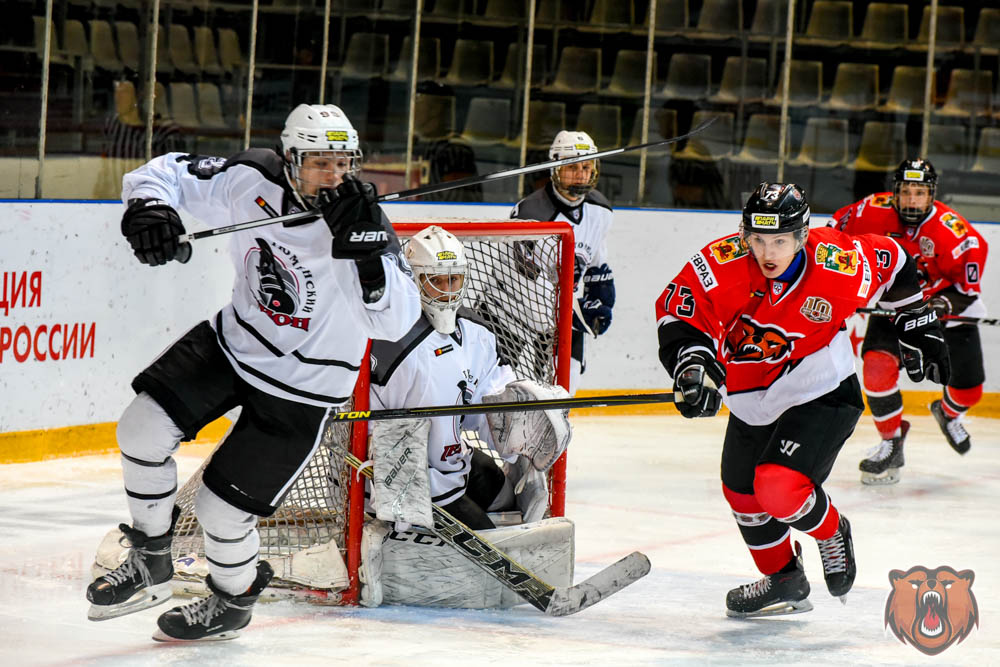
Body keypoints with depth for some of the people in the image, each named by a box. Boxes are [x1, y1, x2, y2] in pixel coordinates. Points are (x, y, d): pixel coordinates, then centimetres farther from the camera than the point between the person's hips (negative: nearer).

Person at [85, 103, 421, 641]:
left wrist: (366, 249, -50)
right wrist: (148, 208, -28)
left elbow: (395, 321, -37)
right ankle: (150, 566, 17)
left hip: (300, 387, -5)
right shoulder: (252, 180, -16)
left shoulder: (361, 223, -27)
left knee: (222, 508, -4)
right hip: (233, 342, 5)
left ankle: (233, 601, 30)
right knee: (143, 429, -6)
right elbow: (166, 173, -5)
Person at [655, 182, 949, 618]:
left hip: (822, 395, -5)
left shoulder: (840, 266, -23)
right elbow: (677, 312, -20)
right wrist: (692, 364, -37)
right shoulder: (721, 264, -23)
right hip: (752, 399, 5)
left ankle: (830, 533, 11)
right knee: (742, 493, 19)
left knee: (780, 487, -23)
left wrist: (917, 326, 9)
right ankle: (784, 581, 42)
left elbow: (891, 261, -3)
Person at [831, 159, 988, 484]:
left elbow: (968, 286, -20)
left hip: (943, 306, -1)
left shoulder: (951, 231, -27)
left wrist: (945, 304, -36)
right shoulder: (875, 211, -20)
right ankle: (891, 442, -6)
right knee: (878, 364, -24)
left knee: (968, 387, -1)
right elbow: (838, 227, -1)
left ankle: (948, 413, 38)